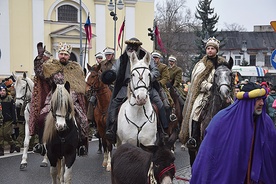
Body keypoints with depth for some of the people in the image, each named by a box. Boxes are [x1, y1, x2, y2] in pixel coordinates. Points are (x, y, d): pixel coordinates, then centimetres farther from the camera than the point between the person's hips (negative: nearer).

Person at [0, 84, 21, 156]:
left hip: (8, 120, -4)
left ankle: (15, 144, 16)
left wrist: (14, 121, -6)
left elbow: (13, 111, -2)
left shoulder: (10, 99, -3)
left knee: (7, 135, -6)